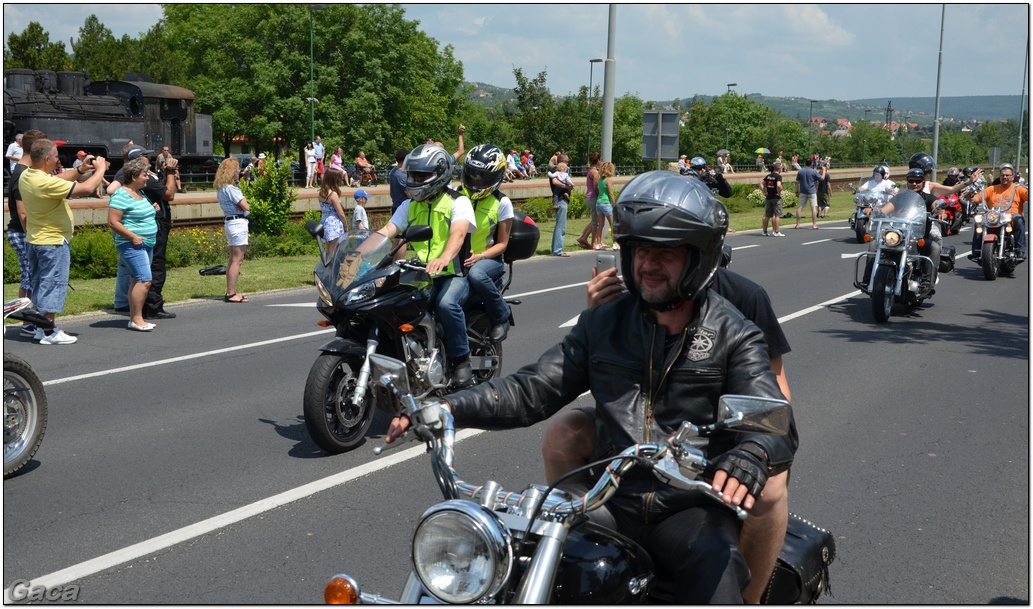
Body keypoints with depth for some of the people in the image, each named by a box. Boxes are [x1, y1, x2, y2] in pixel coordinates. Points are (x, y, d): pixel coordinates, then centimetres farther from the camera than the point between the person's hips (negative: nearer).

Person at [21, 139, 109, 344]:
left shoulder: (26, 176, 1)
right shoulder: (46, 183, -28)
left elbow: (57, 180, 18)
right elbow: (87, 189, -28)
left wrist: (81, 169, 8)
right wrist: (100, 169, -12)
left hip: (34, 240, 9)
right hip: (53, 242, -9)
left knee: (40, 284, 17)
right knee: (53, 284, -1)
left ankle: (41, 326, 25)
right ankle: (49, 332, 4)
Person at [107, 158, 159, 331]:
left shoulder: (140, 193, 15)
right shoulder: (121, 196, -15)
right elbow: (113, 222, -19)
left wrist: (153, 209, 13)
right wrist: (133, 237, -21)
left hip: (146, 243, 10)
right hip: (132, 245, -10)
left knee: (136, 280, 10)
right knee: (144, 279, -16)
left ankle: (134, 318, 14)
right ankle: (136, 319, -12)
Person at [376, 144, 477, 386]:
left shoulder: (458, 202, -3)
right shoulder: (409, 205, 16)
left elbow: (458, 233, -23)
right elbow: (386, 231, 4)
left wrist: (444, 258, -44)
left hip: (452, 274, -5)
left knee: (446, 303, -35)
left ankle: (460, 360, -18)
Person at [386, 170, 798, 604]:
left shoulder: (734, 336, -1)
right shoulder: (602, 323, 12)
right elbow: (531, 391, 9)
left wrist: (748, 459, -39)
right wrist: (448, 408, -7)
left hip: (691, 508, -3)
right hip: (611, 500, 3)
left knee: (716, 568, -34)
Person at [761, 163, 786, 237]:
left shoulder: (768, 176, 9)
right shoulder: (778, 176, -11)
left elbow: (760, 183, 7)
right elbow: (778, 185, -28)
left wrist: (764, 192, 5)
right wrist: (779, 193, -14)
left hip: (768, 198, 7)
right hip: (776, 198, -6)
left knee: (767, 215, 12)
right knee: (777, 215, 0)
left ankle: (765, 231, 16)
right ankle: (776, 232, -1)